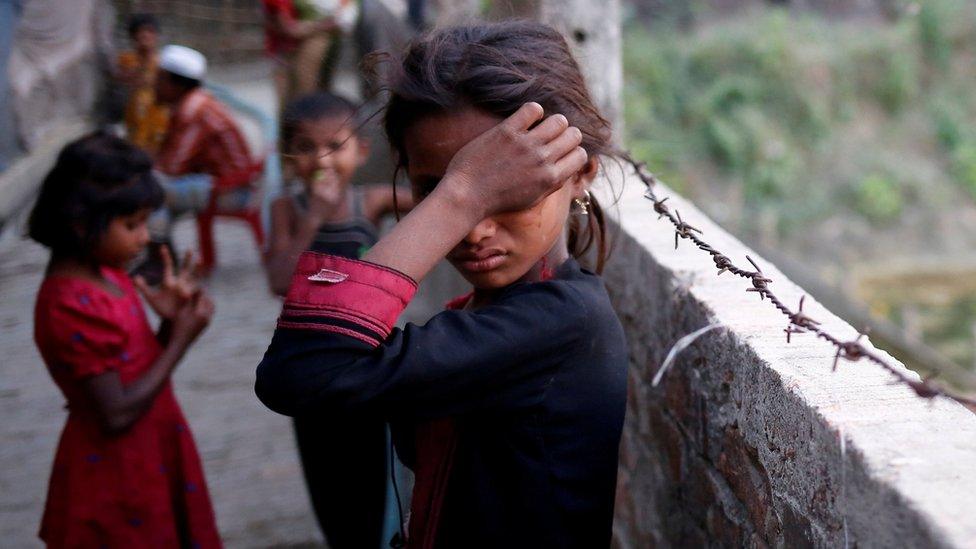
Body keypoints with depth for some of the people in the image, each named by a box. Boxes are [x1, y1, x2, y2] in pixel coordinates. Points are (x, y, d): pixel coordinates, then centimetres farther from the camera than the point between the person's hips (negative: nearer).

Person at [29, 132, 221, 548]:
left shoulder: (107, 274, 3)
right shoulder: (73, 308, -25)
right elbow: (116, 414, -25)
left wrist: (169, 323, -8)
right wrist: (181, 340, -20)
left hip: (152, 460, 9)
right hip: (117, 479, -9)